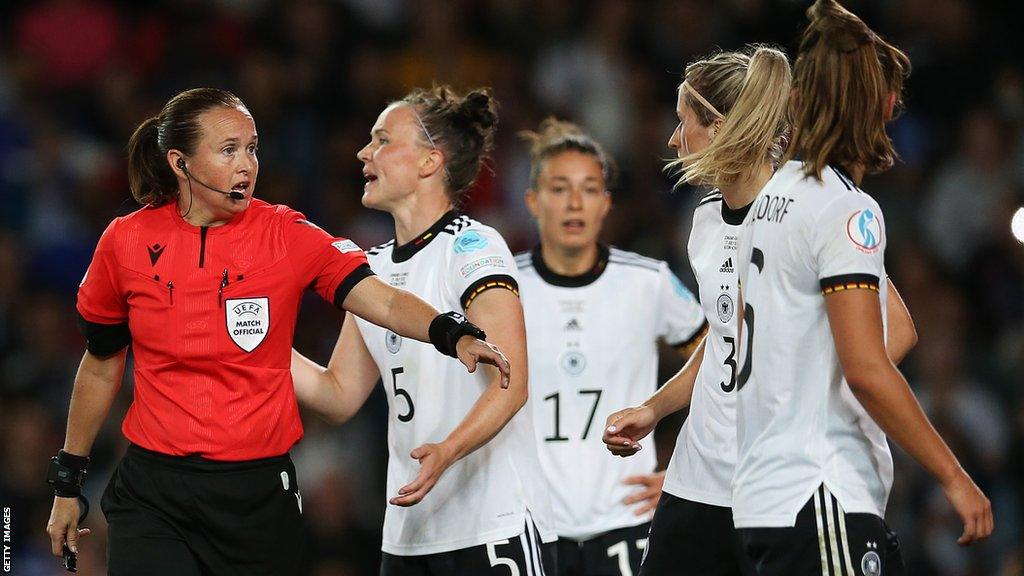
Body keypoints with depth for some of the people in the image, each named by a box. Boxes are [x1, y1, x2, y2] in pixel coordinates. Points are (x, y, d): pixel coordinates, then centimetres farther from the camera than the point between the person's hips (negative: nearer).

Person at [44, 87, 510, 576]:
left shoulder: (287, 235, -4)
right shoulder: (125, 242, 0)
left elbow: (383, 301, -16)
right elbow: (101, 366, 12)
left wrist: (455, 335, -36)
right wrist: (67, 484, 17)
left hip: (259, 496, 0)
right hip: (152, 494, 0)